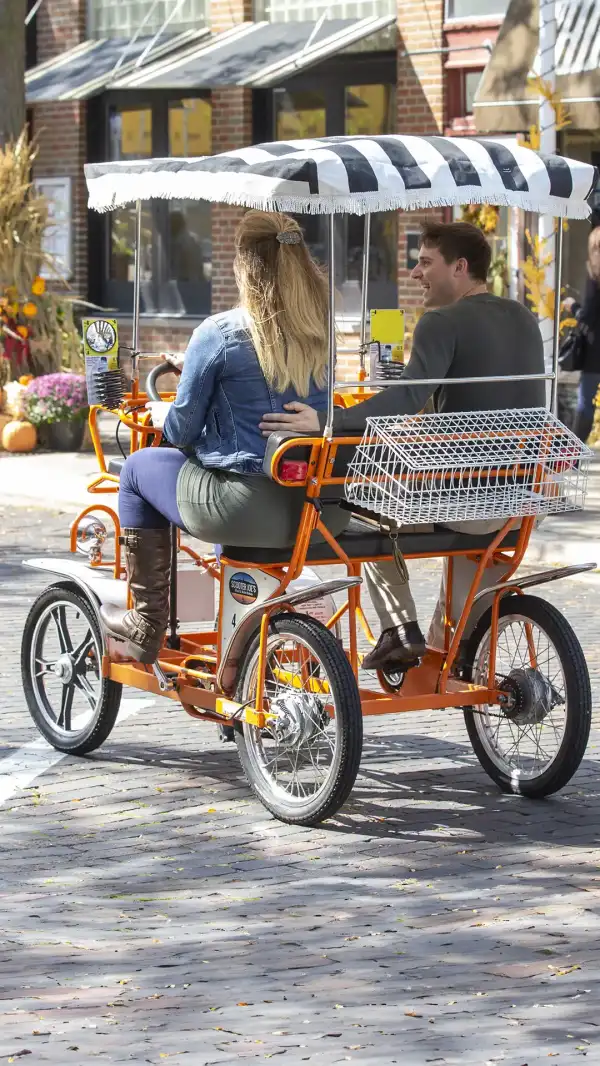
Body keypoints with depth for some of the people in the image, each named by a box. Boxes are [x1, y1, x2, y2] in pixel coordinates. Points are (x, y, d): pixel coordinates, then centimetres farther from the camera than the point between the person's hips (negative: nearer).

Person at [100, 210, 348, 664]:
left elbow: (181, 430, -5)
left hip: (248, 508, -6)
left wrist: (160, 413, 20)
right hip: (324, 513, 6)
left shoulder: (219, 334, -12)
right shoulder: (325, 331, 4)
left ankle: (146, 625, 27)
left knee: (140, 466, 22)